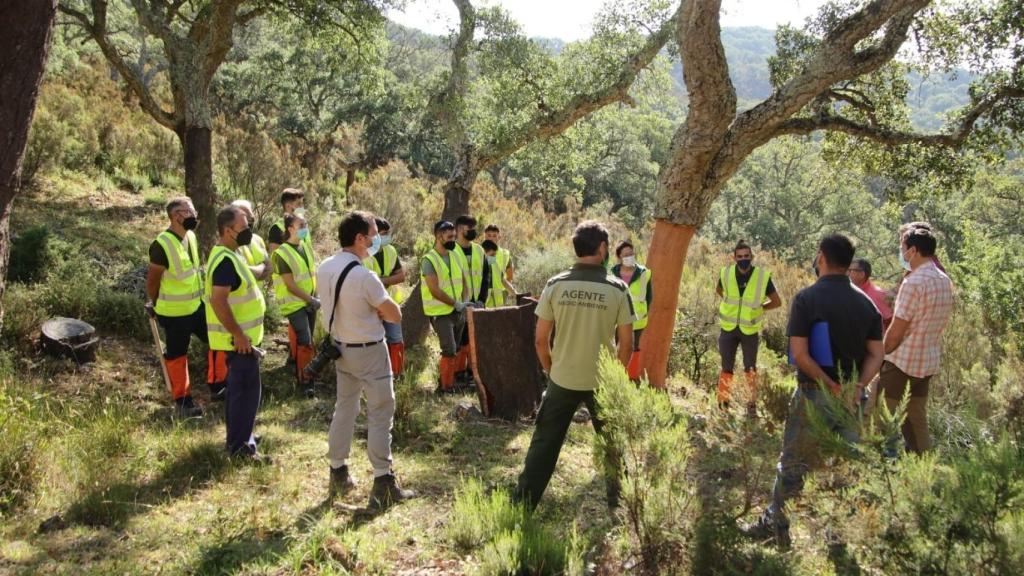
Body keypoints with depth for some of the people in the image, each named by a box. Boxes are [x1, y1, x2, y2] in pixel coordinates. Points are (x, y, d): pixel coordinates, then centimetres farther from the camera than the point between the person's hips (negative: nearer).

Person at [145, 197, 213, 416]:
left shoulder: (191, 236, 3)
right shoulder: (162, 245, -22)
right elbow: (152, 279, -12)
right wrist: (155, 306, 1)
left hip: (197, 305, 8)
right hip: (174, 312, -7)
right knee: (177, 355, 7)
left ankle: (217, 386, 25)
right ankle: (183, 400, 21)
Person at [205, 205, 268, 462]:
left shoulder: (228, 255, 10)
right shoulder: (226, 260, -23)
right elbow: (218, 301, -30)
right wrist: (239, 335, -26)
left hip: (241, 335, 11)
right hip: (238, 338, -11)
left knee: (238, 386, 19)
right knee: (247, 388, -4)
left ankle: (238, 435, 32)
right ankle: (239, 445, 4)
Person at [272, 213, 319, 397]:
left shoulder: (305, 246, 5)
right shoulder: (282, 254, -16)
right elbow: (291, 286, -17)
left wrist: (317, 296, 5)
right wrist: (312, 300, -16)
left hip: (310, 302, 7)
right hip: (295, 304, -7)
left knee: (305, 342, 13)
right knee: (306, 343, -10)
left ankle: (301, 374, 25)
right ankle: (304, 380, 2)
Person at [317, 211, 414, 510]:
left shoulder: (324, 269, -2)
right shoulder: (364, 276, -24)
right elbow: (395, 315, -15)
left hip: (340, 348, 8)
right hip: (369, 352, -7)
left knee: (344, 408, 18)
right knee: (380, 414, 2)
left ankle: (338, 474, 28)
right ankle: (383, 483, 6)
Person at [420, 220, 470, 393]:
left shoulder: (454, 256, 9)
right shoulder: (429, 260, -13)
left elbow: (464, 282, 13)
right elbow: (434, 290, -19)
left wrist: (464, 302, -4)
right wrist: (456, 303, -17)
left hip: (457, 312, 7)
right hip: (440, 313, -7)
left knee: (455, 350, 12)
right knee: (449, 351, -11)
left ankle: (446, 382, 25)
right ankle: (446, 387, 0)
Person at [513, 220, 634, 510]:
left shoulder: (556, 285, -7)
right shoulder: (618, 289, -9)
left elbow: (540, 339, -4)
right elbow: (626, 343, -5)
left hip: (562, 380, 1)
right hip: (603, 382, -1)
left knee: (544, 443, 11)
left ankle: (523, 503, 16)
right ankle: (618, 502, 29)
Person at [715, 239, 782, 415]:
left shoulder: (763, 276, -15)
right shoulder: (726, 274, -10)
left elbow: (777, 302, -2)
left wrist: (757, 308, -5)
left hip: (750, 329, -1)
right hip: (728, 328, 1)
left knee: (750, 367, 14)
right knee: (726, 367, 8)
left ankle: (752, 402, 29)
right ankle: (723, 403, 23)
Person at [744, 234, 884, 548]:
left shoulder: (807, 298, -11)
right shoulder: (866, 302, 4)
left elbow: (800, 354, -18)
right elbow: (876, 355, 0)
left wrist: (831, 386, -14)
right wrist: (857, 386, -10)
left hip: (814, 393, -4)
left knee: (793, 463, 8)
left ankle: (775, 524, 19)